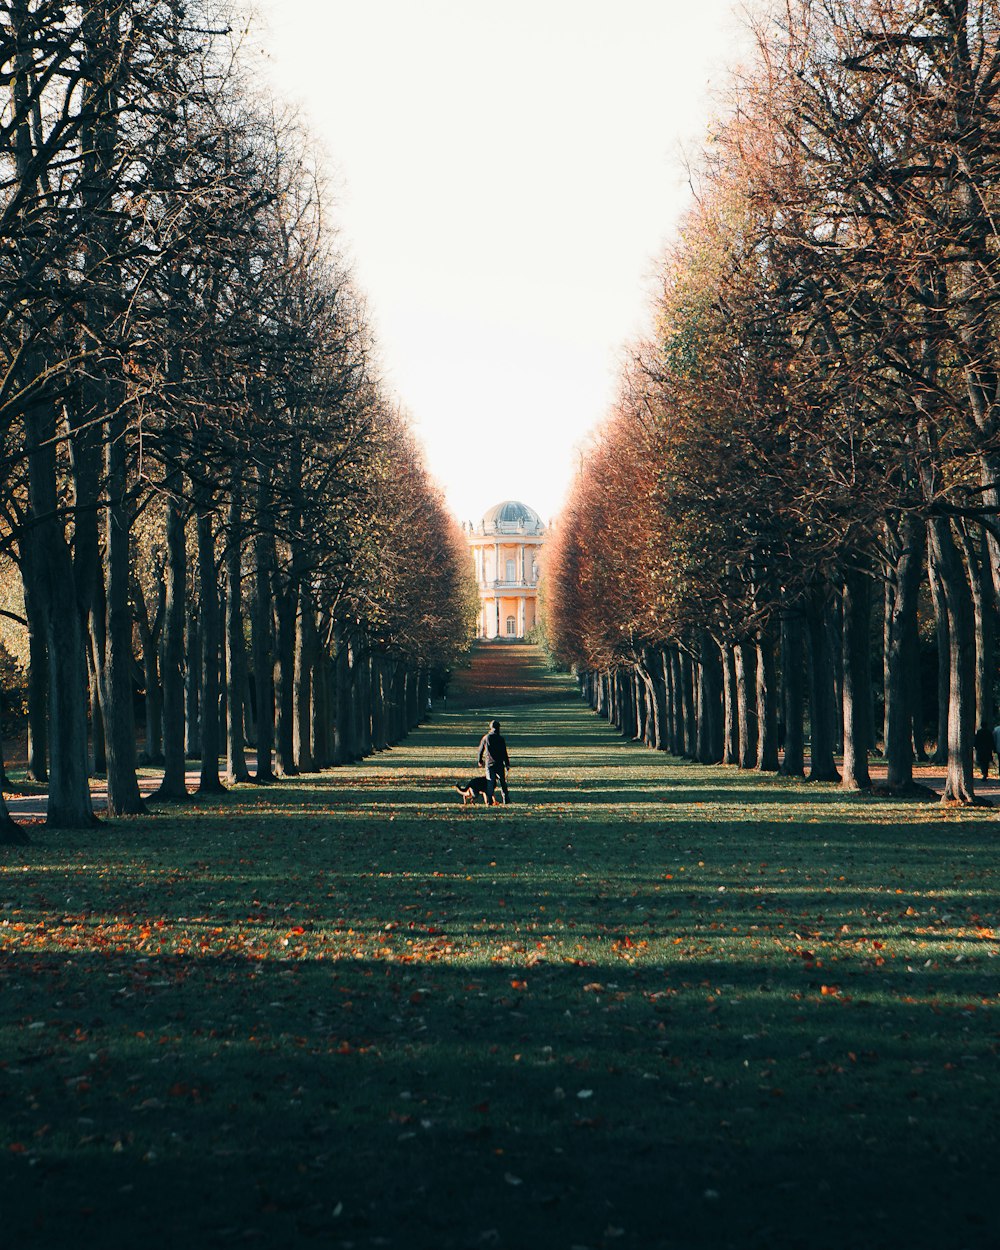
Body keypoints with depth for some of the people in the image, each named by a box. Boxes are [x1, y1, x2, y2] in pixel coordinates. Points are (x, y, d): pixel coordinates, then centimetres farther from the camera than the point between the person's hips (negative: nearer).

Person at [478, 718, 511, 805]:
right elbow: (504, 753, -7)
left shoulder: (486, 738, 0)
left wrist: (480, 760, 25)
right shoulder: (500, 739, -8)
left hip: (489, 763, 1)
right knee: (502, 782, 9)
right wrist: (507, 764, 0)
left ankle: (489, 800, -5)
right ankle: (506, 799, 9)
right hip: (499, 763, -1)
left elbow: (480, 750, 9)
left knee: (490, 782, 3)